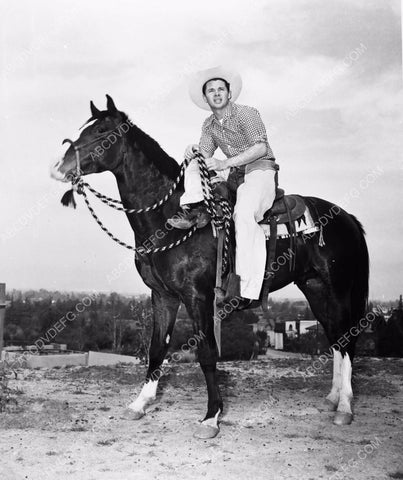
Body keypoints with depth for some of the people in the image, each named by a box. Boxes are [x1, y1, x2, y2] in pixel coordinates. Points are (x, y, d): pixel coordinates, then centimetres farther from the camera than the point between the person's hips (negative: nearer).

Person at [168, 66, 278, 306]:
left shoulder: (247, 113, -7)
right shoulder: (209, 125, 13)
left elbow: (261, 147, -16)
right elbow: (206, 156, 11)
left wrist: (225, 163, -24)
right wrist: (194, 152, -14)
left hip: (261, 169, -7)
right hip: (234, 173, 7)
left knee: (244, 214, -33)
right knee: (193, 167, 0)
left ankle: (248, 290, -35)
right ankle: (196, 210, -24)